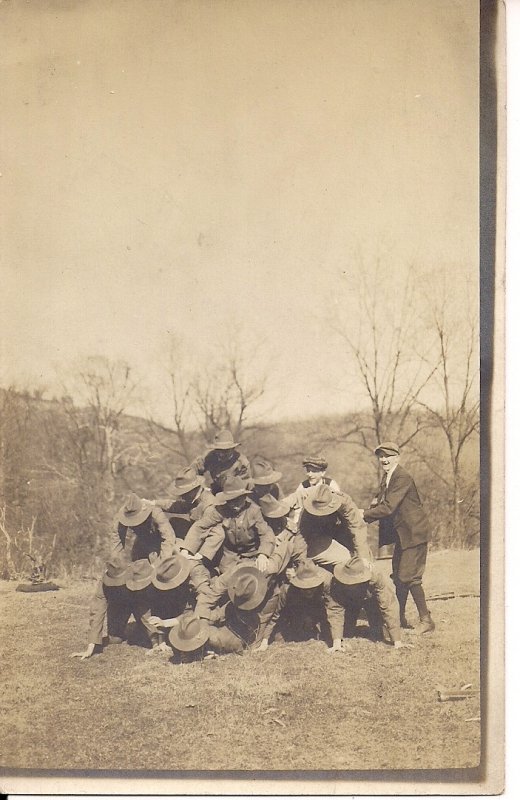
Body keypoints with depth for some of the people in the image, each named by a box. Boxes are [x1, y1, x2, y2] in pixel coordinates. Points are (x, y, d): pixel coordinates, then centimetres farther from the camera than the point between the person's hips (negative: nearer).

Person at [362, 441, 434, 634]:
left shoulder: (403, 478, -20)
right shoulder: (386, 477, 10)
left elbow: (389, 508, -26)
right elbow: (383, 501, 16)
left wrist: (364, 515, -21)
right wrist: (376, 502, -6)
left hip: (413, 533, -10)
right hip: (401, 533, 10)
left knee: (409, 576, -9)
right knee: (398, 576, 14)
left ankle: (426, 620, 0)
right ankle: (400, 618, 25)